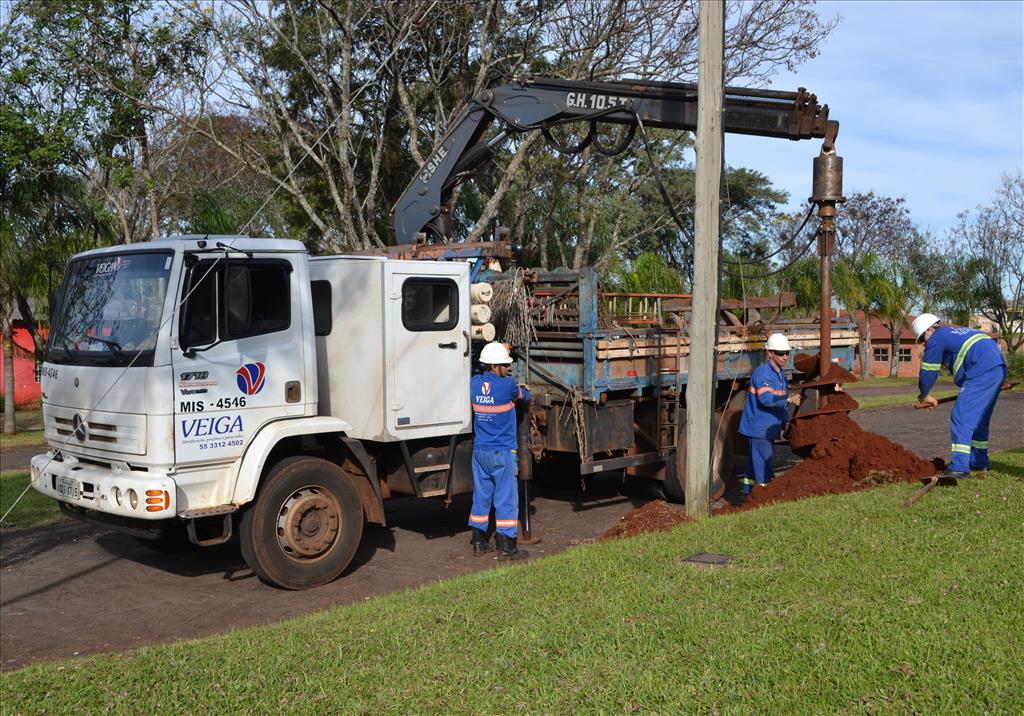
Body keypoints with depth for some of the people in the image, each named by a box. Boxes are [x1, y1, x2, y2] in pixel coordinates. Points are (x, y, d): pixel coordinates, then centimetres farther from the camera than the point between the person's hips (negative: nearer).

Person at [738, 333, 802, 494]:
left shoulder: (780, 373, 13)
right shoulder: (762, 373, -19)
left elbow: (780, 401, 21)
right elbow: (766, 398, -32)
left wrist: (786, 422, 21)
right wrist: (789, 400, -42)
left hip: (768, 426, 10)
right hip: (759, 425, -10)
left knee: (756, 458, 16)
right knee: (763, 458, -8)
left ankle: (749, 491, 25)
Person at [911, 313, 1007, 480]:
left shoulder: (936, 339, 2)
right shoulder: (957, 331, 29)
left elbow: (927, 373, 4)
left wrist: (925, 396, 21)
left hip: (982, 372, -10)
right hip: (999, 368, 10)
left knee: (961, 418, -11)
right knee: (979, 419, 21)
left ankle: (959, 468, -16)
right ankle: (979, 462, 30)